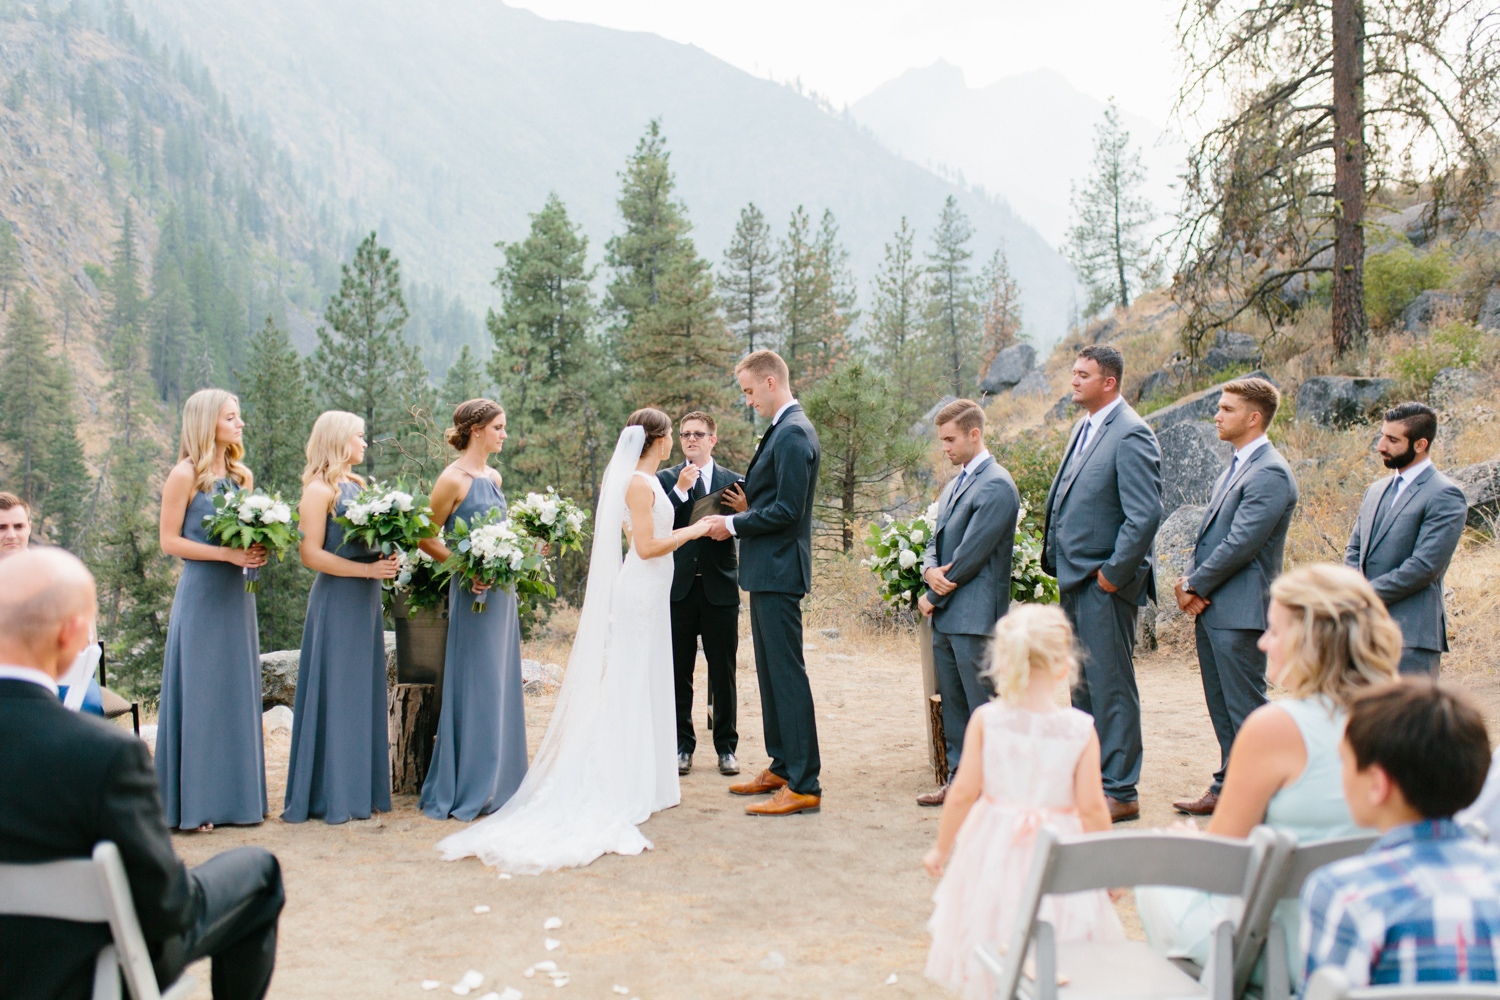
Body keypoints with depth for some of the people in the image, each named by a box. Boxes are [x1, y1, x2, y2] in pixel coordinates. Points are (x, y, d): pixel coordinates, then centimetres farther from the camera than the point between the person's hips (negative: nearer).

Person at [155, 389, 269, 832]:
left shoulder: (243, 476, 12)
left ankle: (235, 796, 16)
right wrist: (226, 553, -17)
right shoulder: (185, 475, -7)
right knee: (199, 692, -3)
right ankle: (194, 803, 6)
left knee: (238, 692, 8)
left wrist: (256, 552, -2)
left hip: (236, 595, 6)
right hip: (200, 595, -6)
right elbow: (169, 541, -9)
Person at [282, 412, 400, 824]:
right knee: (336, 693, -3)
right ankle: (331, 795, 4)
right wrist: (367, 569, -19)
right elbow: (311, 554, -16)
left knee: (365, 691, 10)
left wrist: (387, 561, 0)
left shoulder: (358, 485, 16)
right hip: (337, 600, -8)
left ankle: (360, 789, 17)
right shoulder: (319, 490, -9)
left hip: (366, 599, 8)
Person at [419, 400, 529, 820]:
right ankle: (467, 789, 5)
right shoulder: (453, 479, -10)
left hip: (502, 591, 8)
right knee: (475, 685, -4)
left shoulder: (494, 477, 13)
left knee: (501, 684, 11)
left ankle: (497, 783, 20)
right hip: (473, 593, -8)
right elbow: (427, 537, -9)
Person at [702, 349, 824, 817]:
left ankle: (804, 786, -2)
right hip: (769, 569, 11)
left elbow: (787, 510, -22)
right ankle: (781, 767, 28)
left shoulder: (793, 433, -16)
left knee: (787, 674, -7)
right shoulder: (784, 429, 16)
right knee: (770, 673, 17)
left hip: (779, 570, -11)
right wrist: (744, 512, 9)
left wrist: (734, 525, -12)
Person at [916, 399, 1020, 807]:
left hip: (974, 616, -9)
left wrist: (933, 598, -8)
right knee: (953, 704, 14)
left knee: (985, 707, -4)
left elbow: (971, 554, -16)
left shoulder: (997, 486, -13)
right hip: (945, 615, 9)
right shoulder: (954, 485, 18)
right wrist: (929, 569, -4)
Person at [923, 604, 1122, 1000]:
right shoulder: (1081, 730, -12)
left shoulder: (985, 720, -10)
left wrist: (941, 847, 6)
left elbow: (964, 793, -8)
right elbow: (1091, 807, -10)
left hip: (995, 851, 1)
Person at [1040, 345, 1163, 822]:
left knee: (1111, 687, -1)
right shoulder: (1082, 429, 15)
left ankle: (1120, 792, 8)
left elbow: (1145, 515, -21)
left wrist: (1113, 573, -17)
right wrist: (1060, 564, 14)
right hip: (1074, 582, 9)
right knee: (1082, 687, 16)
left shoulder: (1130, 435, -14)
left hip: (1104, 586, -9)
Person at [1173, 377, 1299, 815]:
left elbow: (1241, 544, -20)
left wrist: (1195, 586, -11)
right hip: (1210, 608, 10)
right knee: (1222, 710, 16)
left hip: (1239, 612, -10)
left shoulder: (1270, 473, -15)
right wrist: (1189, 579, 3)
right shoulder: (1235, 467, 16)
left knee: (1246, 713, -2)